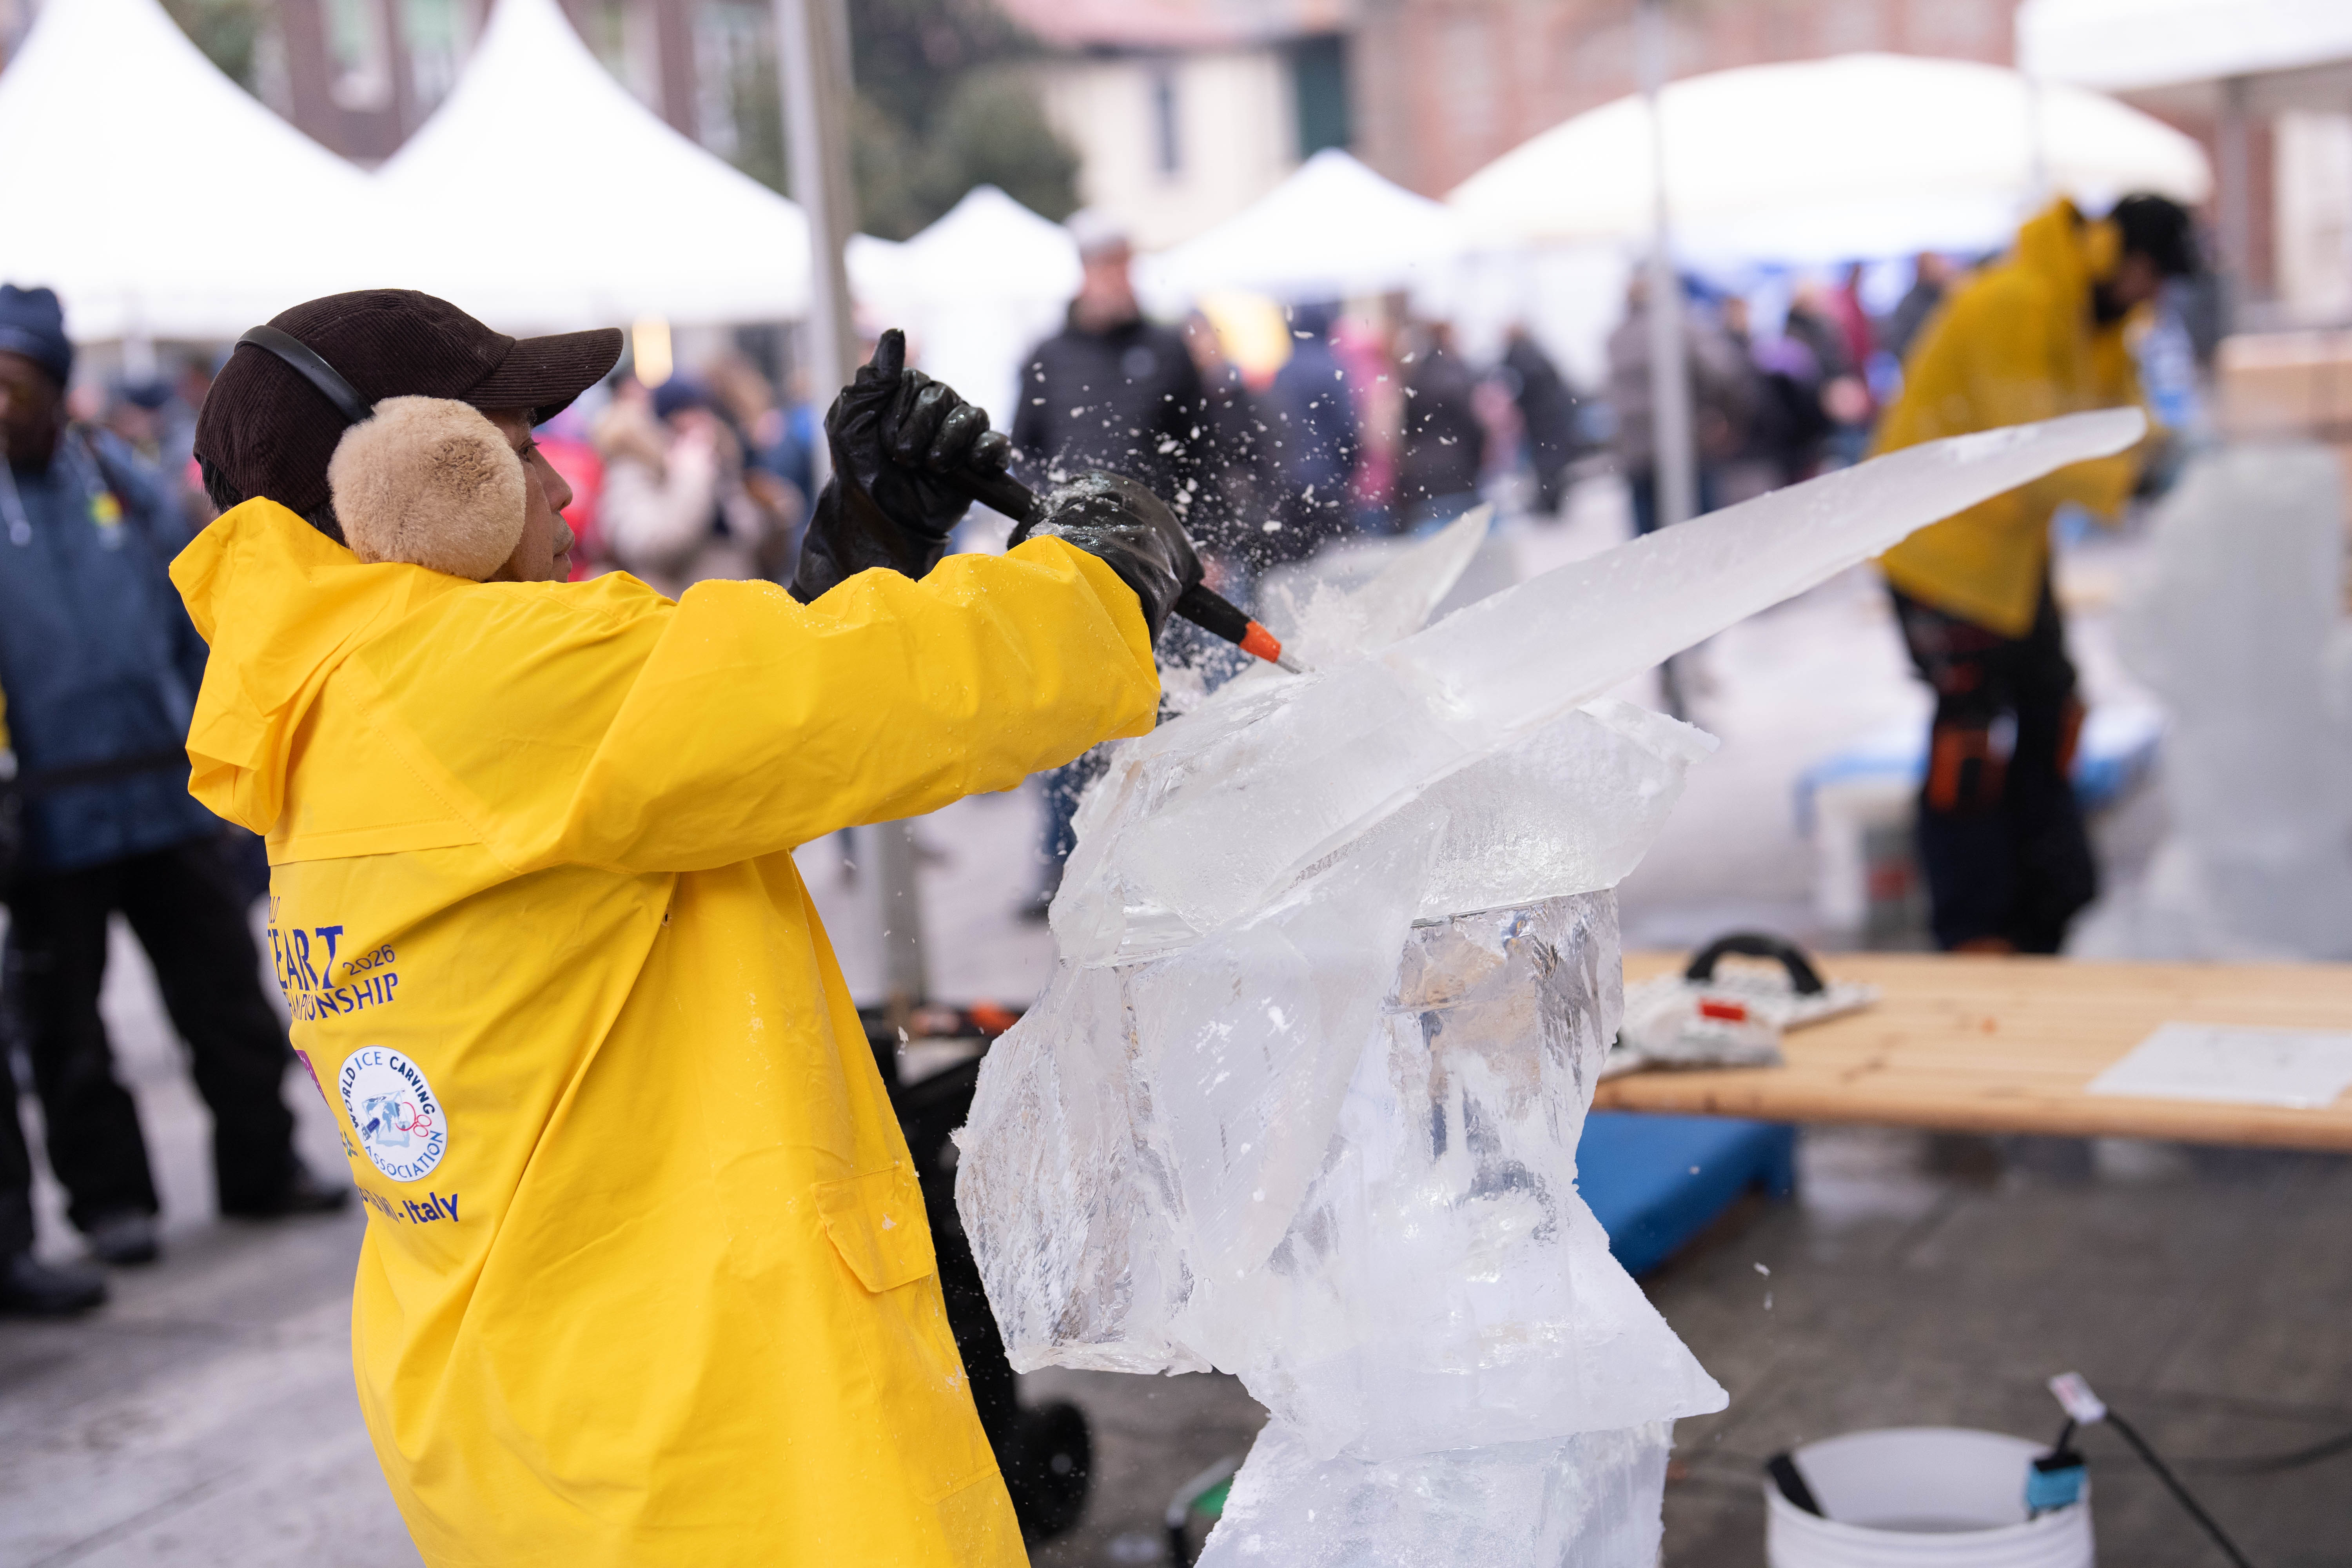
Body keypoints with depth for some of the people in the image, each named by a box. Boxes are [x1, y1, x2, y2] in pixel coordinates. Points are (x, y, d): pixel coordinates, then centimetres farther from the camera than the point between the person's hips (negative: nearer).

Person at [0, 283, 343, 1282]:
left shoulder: (122, 479, 6)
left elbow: (191, 617, 13)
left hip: (168, 792, 3)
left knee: (225, 985, 9)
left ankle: (259, 1166, 23)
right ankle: (108, 1193, 20)